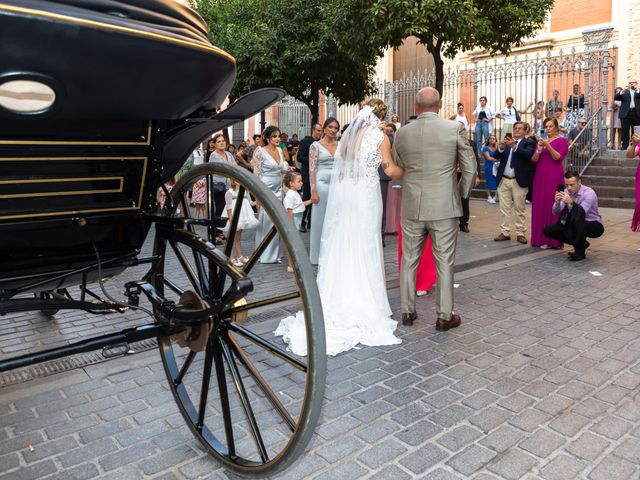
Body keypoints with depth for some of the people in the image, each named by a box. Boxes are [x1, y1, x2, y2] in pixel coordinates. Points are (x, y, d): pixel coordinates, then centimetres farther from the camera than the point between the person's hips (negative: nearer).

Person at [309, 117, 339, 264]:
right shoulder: (316, 145, 0)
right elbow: (312, 169, -5)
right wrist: (313, 191, -12)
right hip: (322, 183, -4)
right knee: (320, 219, 2)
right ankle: (318, 255, 12)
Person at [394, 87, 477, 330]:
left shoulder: (402, 133, 0)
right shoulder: (455, 128, -5)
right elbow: (470, 167, -2)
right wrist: (462, 193, 12)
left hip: (411, 207, 2)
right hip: (444, 206, -2)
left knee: (409, 260, 12)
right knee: (444, 262, 6)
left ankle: (407, 311, 21)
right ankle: (444, 315, 14)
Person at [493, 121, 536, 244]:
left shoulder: (529, 143, 1)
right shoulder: (507, 141, 14)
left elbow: (528, 155, -19)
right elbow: (496, 156, 3)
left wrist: (514, 146, -31)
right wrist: (501, 147, -18)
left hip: (519, 181, -4)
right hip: (503, 180, 4)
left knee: (519, 209, 2)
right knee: (504, 208, 6)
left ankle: (520, 233, 8)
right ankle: (505, 233, 12)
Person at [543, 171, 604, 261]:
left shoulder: (589, 193, -22)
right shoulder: (566, 192, -7)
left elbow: (581, 212, -36)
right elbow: (555, 213, -10)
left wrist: (571, 203, -51)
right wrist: (557, 202, -30)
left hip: (593, 226, -5)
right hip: (575, 226, 5)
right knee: (548, 230, -11)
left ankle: (580, 251, -19)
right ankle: (580, 243, 4)